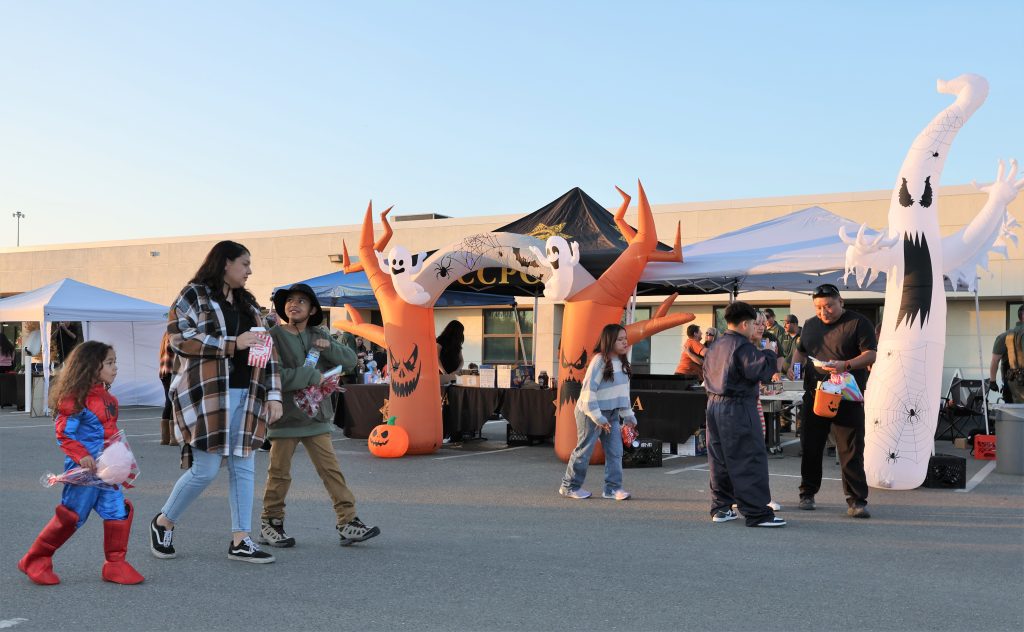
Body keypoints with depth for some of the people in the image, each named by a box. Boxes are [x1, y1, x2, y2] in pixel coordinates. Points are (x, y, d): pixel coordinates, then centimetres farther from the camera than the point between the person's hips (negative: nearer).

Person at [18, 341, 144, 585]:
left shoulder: (107, 397, 11)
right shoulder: (76, 398, -15)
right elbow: (63, 432, -16)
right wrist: (81, 455, -25)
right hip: (84, 469, -8)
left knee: (119, 510, 2)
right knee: (71, 515, 1)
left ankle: (115, 564, 12)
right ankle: (35, 560, 19)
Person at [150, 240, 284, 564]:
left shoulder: (248, 303, 20)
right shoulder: (194, 295, -1)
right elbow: (179, 337, -13)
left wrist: (273, 395, 9)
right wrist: (232, 344, -17)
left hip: (246, 396, 7)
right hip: (209, 394, -7)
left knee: (243, 468, 4)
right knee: (206, 470, -5)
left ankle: (240, 540, 9)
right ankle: (163, 522, 18)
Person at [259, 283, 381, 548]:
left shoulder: (319, 335, 10)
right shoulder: (274, 336, -6)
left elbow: (350, 360, 8)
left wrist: (329, 347, -10)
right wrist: (313, 376, -18)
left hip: (316, 417, 4)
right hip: (285, 417, -4)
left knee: (331, 470, 2)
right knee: (279, 473, 7)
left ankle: (348, 522, 3)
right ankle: (270, 525, 22)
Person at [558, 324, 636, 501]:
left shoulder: (621, 362, 7)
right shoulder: (599, 361, -18)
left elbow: (623, 391, 15)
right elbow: (588, 390, -21)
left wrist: (628, 415, 14)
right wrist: (598, 418, -22)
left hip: (612, 413, 7)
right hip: (591, 413, -7)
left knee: (615, 451, 1)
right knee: (585, 450, 3)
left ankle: (613, 488, 8)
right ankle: (570, 486, 17)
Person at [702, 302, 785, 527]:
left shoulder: (715, 347, 14)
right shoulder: (743, 347, -14)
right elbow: (760, 371, -22)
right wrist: (769, 353, -7)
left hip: (714, 405, 9)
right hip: (738, 408, -9)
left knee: (720, 459, 13)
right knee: (750, 460, -5)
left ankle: (720, 508, 18)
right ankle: (757, 513, -5)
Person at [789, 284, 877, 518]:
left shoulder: (858, 323, -2)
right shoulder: (810, 325, 15)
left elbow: (870, 355, -8)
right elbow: (800, 350, 27)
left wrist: (845, 365, -24)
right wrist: (795, 365, 6)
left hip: (847, 398, -5)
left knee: (851, 451, -6)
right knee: (810, 447, 10)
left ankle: (857, 501, -1)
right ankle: (807, 494, 23)